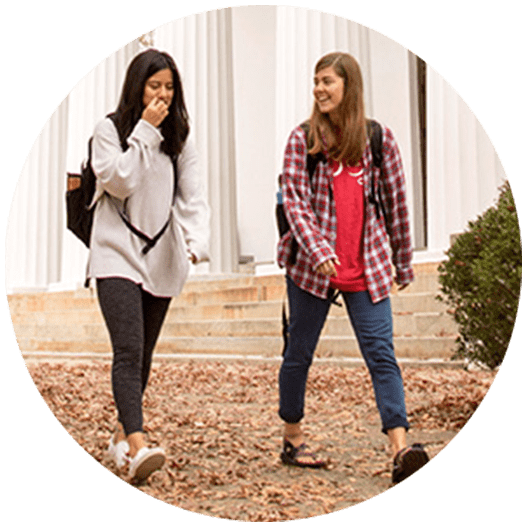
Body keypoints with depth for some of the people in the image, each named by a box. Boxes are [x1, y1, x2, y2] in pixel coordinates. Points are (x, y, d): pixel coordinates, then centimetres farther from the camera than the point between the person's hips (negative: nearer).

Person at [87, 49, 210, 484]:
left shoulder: (180, 138, 10)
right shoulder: (110, 129, 1)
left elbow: (193, 196, 1)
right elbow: (119, 181, -12)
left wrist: (198, 241, -16)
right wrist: (145, 132, -11)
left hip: (162, 258, 4)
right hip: (118, 256, -4)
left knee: (143, 354, 10)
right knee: (128, 350, -17)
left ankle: (121, 436, 25)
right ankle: (137, 446, -23)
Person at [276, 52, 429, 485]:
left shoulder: (380, 138, 6)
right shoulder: (302, 139, 2)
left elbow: (396, 203, 11)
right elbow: (295, 202, -6)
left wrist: (403, 261, 13)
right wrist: (318, 249, -22)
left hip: (367, 267, 1)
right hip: (311, 266, 0)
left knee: (382, 353, -7)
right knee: (300, 353, 10)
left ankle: (400, 449, -10)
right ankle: (293, 439, 26)